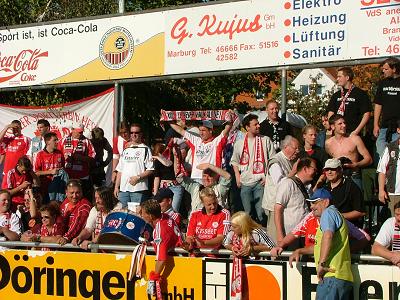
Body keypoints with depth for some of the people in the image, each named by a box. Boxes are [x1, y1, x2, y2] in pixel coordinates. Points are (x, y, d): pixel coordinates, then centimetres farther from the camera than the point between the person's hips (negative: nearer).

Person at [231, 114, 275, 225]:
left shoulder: (265, 140, 4)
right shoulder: (239, 143, 8)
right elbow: (235, 162, 16)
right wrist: (238, 177, 4)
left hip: (260, 182, -2)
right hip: (245, 183, 2)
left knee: (261, 211, -7)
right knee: (248, 212, 6)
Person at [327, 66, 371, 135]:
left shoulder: (361, 94, 0)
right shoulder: (336, 95, 16)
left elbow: (366, 114, -4)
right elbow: (331, 113, 15)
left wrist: (356, 131, -12)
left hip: (352, 133, -4)